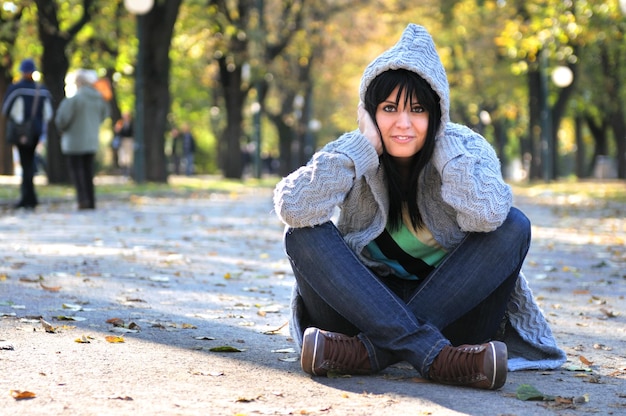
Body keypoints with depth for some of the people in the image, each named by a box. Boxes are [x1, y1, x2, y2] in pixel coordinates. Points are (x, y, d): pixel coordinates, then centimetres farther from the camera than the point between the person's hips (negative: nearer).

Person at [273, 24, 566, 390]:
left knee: (513, 226, -23)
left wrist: (444, 145, -20)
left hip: (452, 309, 0)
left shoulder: (468, 150, -8)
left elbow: (486, 214, -32)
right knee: (304, 234, -22)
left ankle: (372, 350, -30)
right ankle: (434, 356, -36)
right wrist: (365, 145, -21)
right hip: (372, 305, 1)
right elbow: (293, 208, -26)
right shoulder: (354, 153, -6)